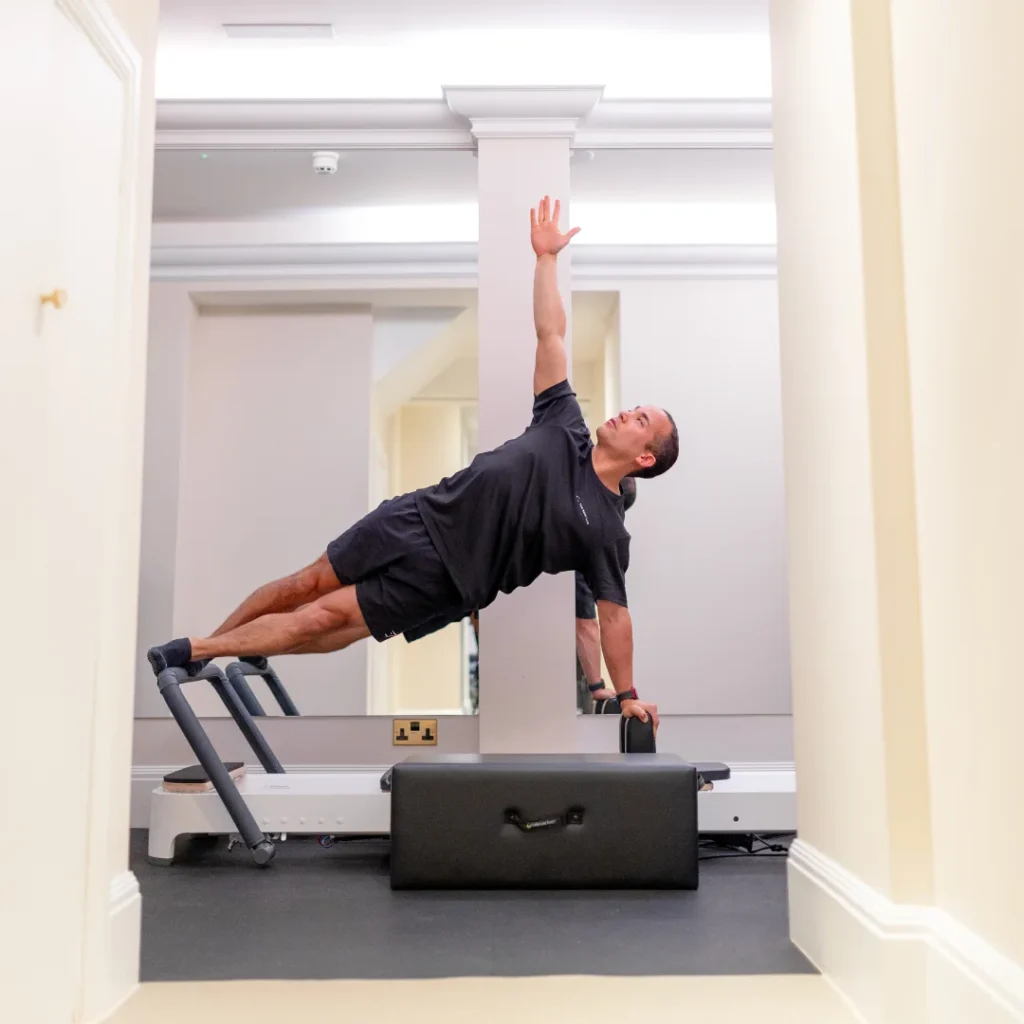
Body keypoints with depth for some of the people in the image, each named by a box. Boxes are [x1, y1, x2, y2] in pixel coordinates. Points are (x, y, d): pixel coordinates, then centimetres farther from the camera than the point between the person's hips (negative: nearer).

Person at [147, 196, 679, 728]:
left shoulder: (606, 528, -6)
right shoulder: (565, 429, 3)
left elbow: (614, 611, -4)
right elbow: (550, 335, 3)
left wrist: (627, 695, -6)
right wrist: (545, 256, 1)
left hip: (442, 576, -3)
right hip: (419, 518, 3)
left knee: (326, 620, -6)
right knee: (307, 584, 7)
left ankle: (197, 652, 7)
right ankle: (205, 643, 26)